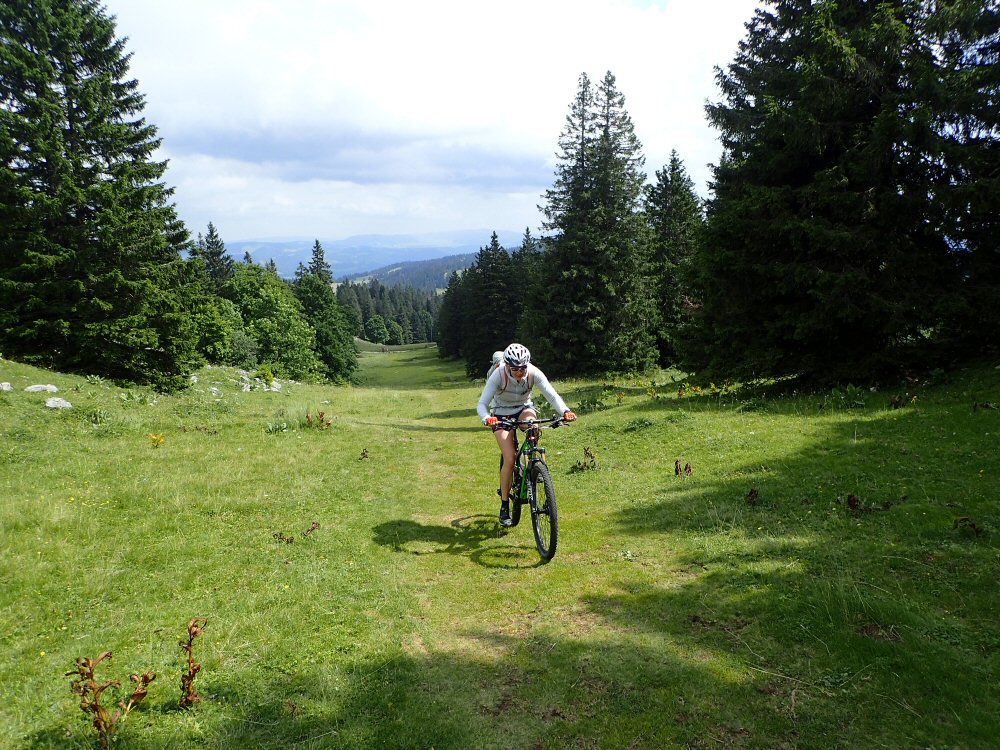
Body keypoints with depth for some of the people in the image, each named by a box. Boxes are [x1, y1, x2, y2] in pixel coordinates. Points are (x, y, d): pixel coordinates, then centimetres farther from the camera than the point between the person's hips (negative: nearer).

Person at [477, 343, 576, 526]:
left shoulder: (534, 373, -23)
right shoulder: (498, 375, -28)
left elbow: (552, 395, -27)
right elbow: (482, 404, -30)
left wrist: (565, 411, -46)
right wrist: (486, 419, -52)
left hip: (523, 409, 2)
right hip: (501, 414, -2)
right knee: (509, 459, -16)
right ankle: (504, 507, 0)